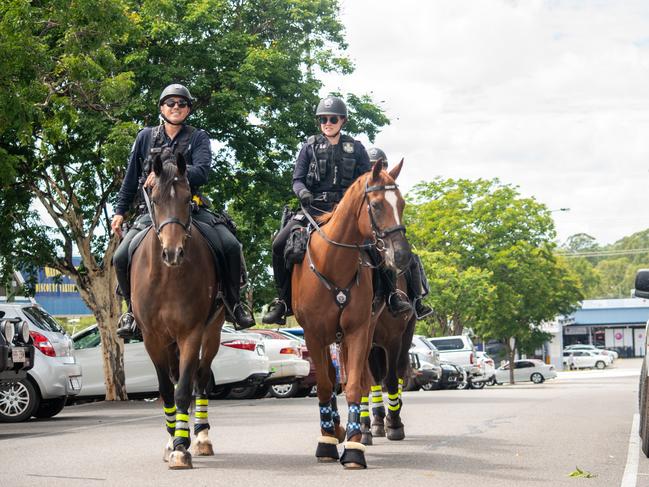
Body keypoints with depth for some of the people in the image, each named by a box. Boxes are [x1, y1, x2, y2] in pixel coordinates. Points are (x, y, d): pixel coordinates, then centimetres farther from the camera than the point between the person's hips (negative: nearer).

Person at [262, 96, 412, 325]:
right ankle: (284, 301, -6)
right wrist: (303, 192, -17)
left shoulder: (356, 149, 11)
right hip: (314, 209, 1)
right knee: (280, 244, -19)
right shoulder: (310, 147, 10)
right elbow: (297, 179, 6)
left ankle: (392, 294, -11)